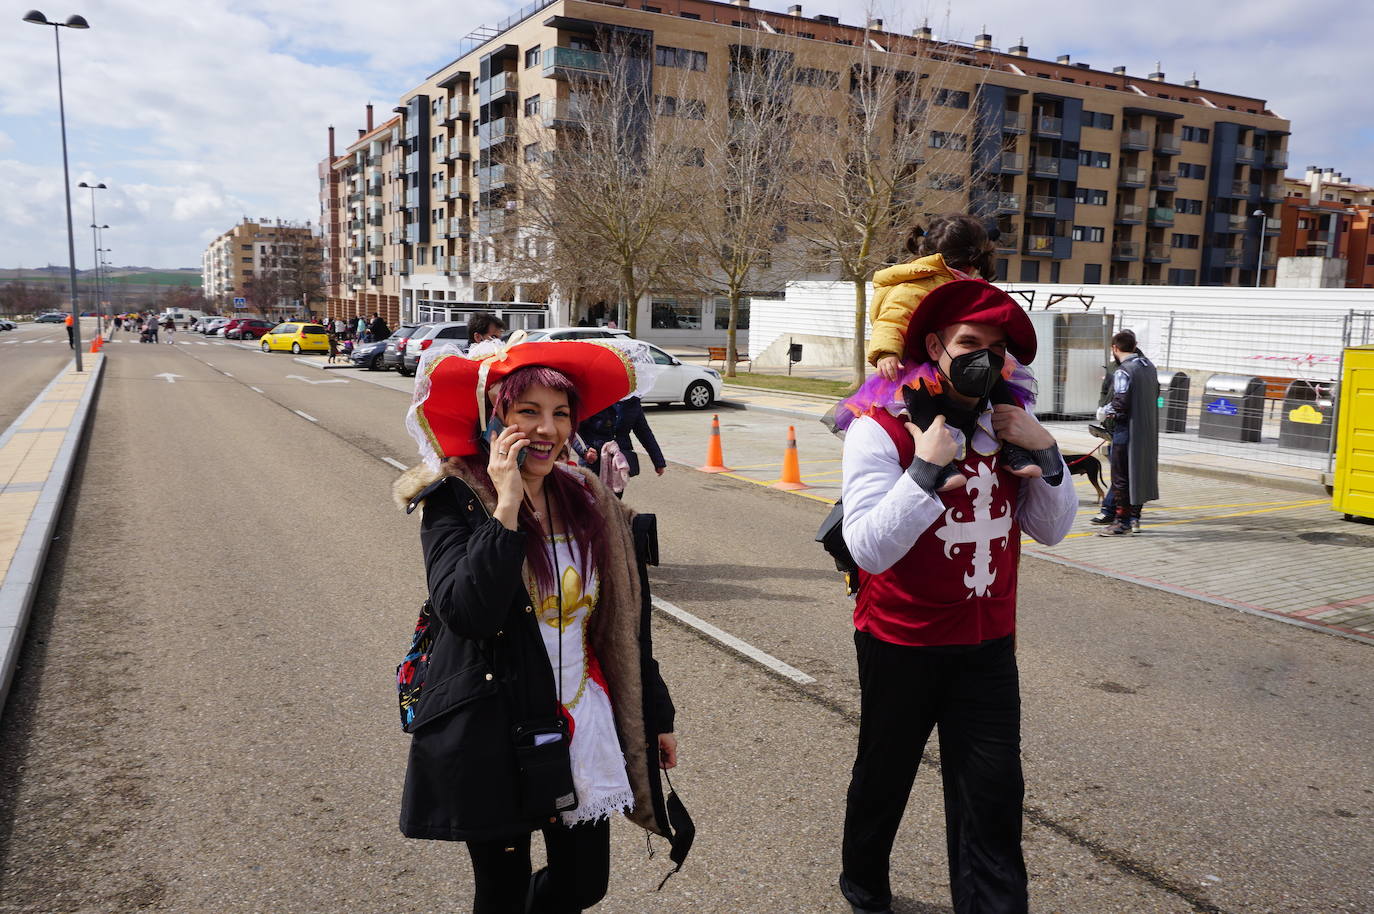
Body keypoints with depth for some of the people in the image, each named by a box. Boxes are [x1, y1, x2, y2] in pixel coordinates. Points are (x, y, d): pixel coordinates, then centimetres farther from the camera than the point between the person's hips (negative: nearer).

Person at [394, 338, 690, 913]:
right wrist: (507, 508, -28)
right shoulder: (456, 503, -12)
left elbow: (628, 626, 9)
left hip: (584, 730, 5)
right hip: (495, 738, -4)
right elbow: (466, 612, -27)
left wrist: (657, 717, 14)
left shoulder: (590, 504, 3)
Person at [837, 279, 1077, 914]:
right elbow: (869, 548, -24)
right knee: (884, 778, 17)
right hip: (902, 642, -3)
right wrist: (926, 468, -30)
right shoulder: (881, 429, -16)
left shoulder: (1007, 428, 2)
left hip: (989, 645, 4)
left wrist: (1046, 452, -10)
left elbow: (1052, 529, 5)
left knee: (992, 796, 4)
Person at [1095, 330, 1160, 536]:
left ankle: (1122, 522, 3)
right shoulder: (1149, 366, 9)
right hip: (1147, 430, 8)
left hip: (1127, 430, -8)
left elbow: (1120, 405, -23)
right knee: (1140, 473, 14)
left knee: (1121, 477, 0)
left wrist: (1104, 412, -6)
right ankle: (1135, 518, 21)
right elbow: (1156, 394, 18)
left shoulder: (1123, 372, -17)